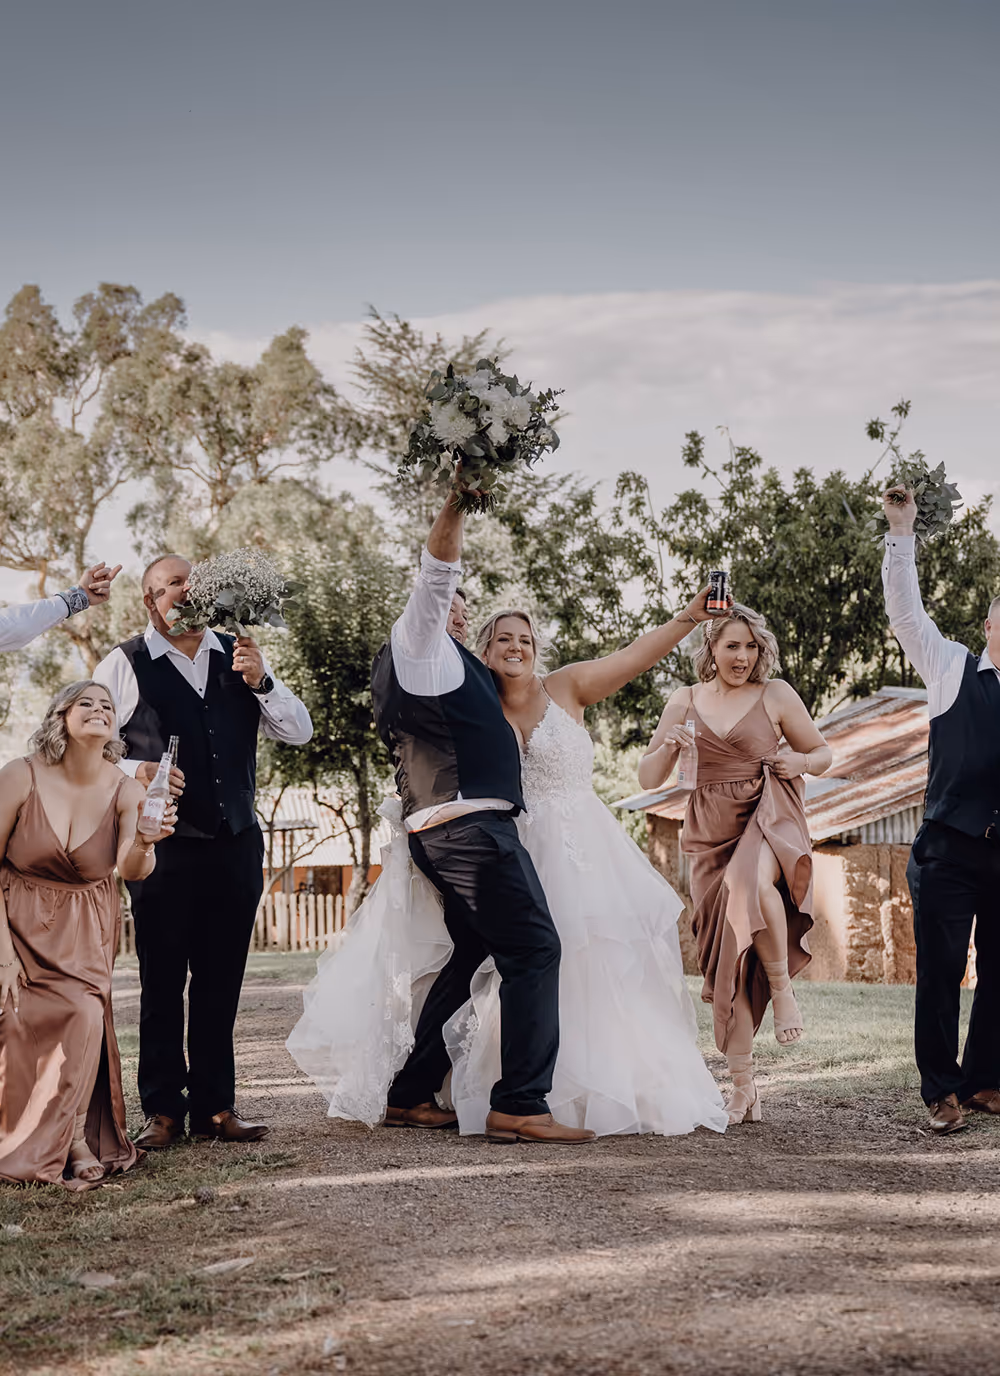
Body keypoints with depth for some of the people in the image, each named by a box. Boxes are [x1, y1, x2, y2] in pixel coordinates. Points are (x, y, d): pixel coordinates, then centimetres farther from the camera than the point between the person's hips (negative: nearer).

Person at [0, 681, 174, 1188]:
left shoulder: (125, 792, -14)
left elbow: (132, 870, -30)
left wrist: (142, 844, -54)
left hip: (85, 932, 1)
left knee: (84, 1014, -20)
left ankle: (76, 1137, -1)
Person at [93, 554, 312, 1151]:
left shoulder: (239, 657, 11)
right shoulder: (126, 665, 0)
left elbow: (300, 731, 8)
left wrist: (262, 681, -8)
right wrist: (135, 772, -19)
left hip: (237, 842, 4)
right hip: (165, 842, -3)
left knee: (221, 982, 8)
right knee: (163, 981, 1)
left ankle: (215, 1105, 17)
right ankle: (163, 1109, 10)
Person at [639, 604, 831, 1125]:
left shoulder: (776, 695, 4)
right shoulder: (685, 701, 10)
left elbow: (824, 754, 14)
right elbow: (648, 779, 11)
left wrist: (800, 761, -9)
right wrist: (668, 747, -10)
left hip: (767, 821, -3)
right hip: (711, 834, 3)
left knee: (750, 883, -39)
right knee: (723, 958, 1)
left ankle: (782, 989, -16)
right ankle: (743, 1089, 8)